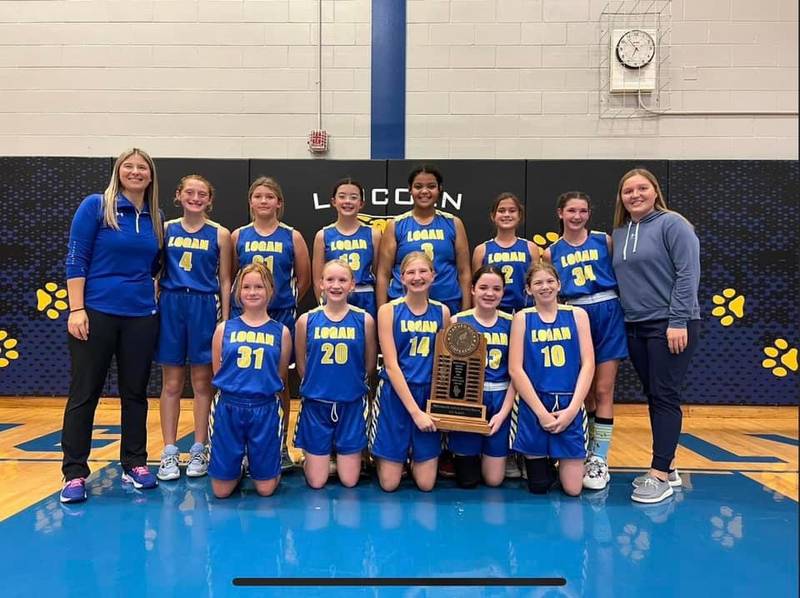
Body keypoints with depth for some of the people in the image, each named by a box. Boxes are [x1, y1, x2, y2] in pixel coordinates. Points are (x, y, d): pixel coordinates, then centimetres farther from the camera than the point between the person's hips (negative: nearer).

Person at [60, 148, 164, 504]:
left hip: (141, 316, 4)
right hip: (97, 312, -4)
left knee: (135, 392, 10)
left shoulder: (155, 218, 9)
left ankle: (135, 465, 22)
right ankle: (74, 473, 11)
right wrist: (76, 310, -13)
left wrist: (154, 299, 8)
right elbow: (76, 259, -7)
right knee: (84, 394, 2)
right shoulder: (95, 206, -3)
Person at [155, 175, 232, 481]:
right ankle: (169, 453, 13)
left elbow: (224, 281, 3)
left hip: (203, 307, -1)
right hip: (170, 306, 1)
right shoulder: (165, 229, 7)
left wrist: (226, 320, -2)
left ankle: (199, 450, 16)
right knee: (171, 383, 5)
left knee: (202, 382, 5)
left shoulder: (219, 234, 2)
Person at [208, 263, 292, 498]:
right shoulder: (224, 329, 4)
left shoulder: (281, 332, 3)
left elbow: (280, 377, 9)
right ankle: (237, 469, 36)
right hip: (229, 408, 1)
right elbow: (217, 373, 8)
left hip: (265, 409, 0)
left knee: (266, 489, 4)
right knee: (221, 490, 5)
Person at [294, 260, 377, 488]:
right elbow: (301, 364, 7)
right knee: (316, 482, 6)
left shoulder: (364, 320, -6)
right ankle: (308, 459, 36)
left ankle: (340, 456, 37)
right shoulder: (306, 320, -5)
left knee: (349, 481, 7)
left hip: (352, 404, 0)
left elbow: (369, 365, 5)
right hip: (316, 403, 0)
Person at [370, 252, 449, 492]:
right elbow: (391, 364, -11)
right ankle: (380, 456, 34)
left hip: (429, 394, 3)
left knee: (426, 484, 5)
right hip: (395, 394, -2)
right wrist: (414, 411, -14)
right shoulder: (388, 310, -7)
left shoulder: (442, 311, 3)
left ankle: (413, 457, 35)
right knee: (389, 483, 3)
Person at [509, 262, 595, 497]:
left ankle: (558, 458, 31)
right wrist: (541, 412, -11)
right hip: (533, 405, -1)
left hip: (570, 406, 1)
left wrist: (571, 409, -10)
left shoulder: (577, 315, 5)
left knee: (572, 489, 2)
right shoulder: (522, 318, 1)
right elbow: (515, 369, -5)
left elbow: (588, 364, -1)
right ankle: (539, 462, 34)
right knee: (538, 486, 4)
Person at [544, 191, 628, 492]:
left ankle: (600, 459, 7)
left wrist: (623, 306, -5)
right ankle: (588, 450, 25)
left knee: (603, 391, -1)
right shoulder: (551, 252, 7)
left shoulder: (604, 241, 4)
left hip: (607, 315, -2)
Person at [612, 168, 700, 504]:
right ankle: (667, 466, 20)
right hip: (634, 327, 7)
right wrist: (621, 318, 12)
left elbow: (688, 274, -13)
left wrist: (678, 322, -18)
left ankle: (660, 475, -2)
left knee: (665, 397, -6)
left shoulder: (672, 224, -6)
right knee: (653, 397, 10)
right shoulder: (618, 233, 13)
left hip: (670, 325, -6)